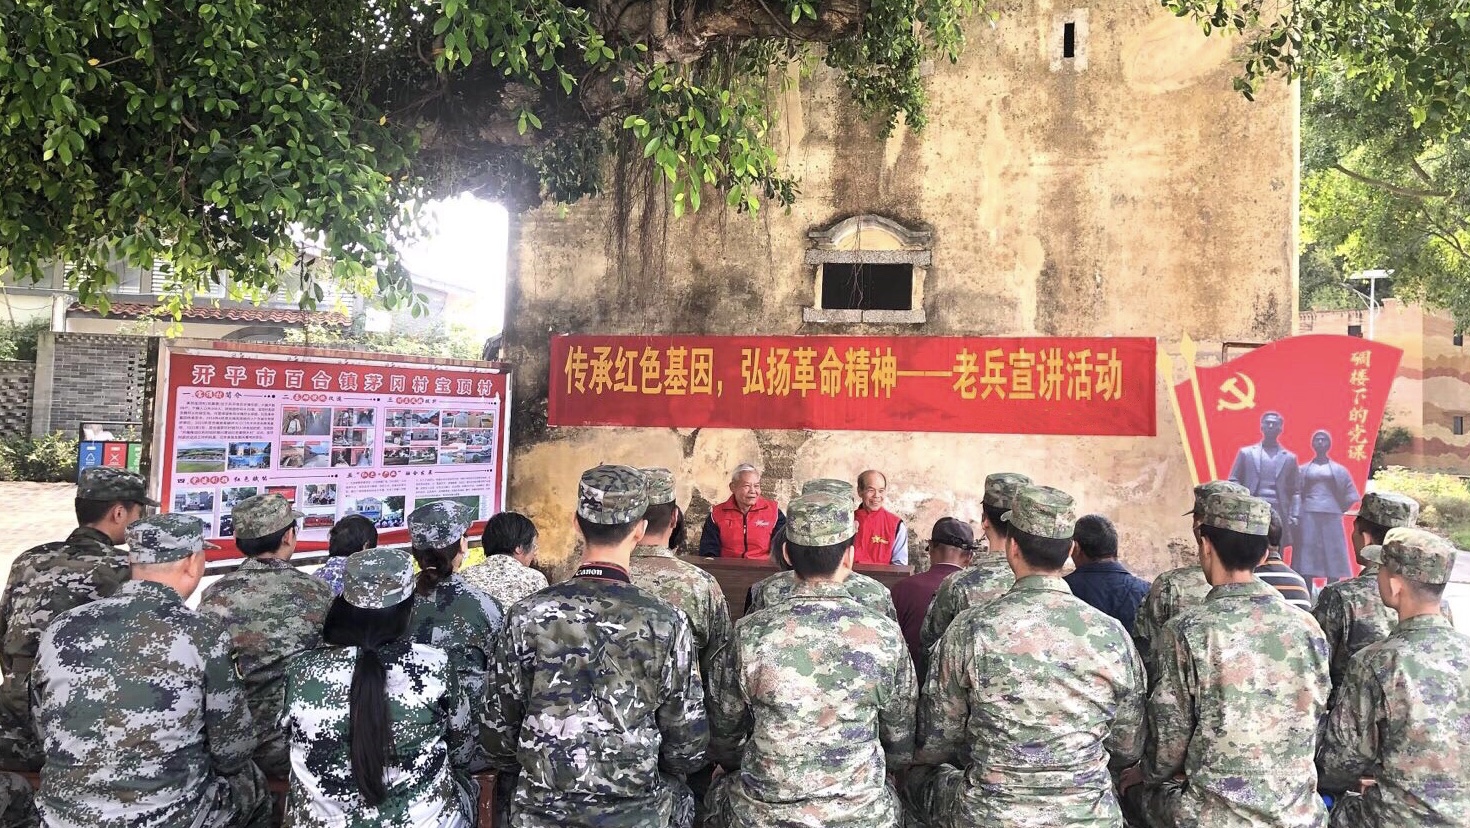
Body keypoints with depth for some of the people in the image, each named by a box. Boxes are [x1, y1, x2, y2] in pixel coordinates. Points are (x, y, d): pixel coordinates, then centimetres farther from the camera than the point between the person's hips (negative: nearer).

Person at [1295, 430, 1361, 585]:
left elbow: (1351, 496, 9)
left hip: (1331, 518, 0)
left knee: (1332, 558, -1)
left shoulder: (1339, 470, 9)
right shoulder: (1303, 469, 8)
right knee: (1306, 558, -2)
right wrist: (1299, 511, -4)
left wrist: (1339, 511, 0)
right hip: (1308, 517, 0)